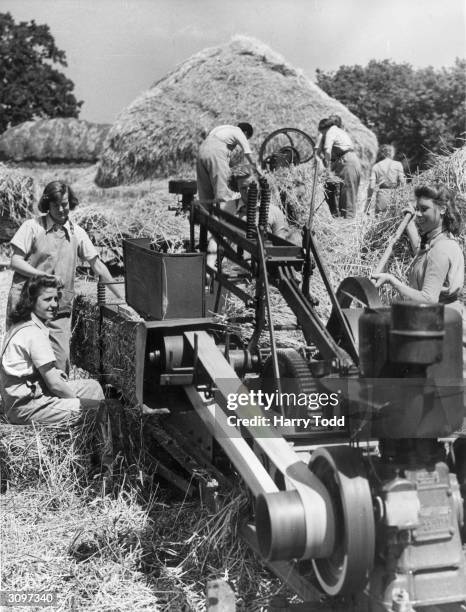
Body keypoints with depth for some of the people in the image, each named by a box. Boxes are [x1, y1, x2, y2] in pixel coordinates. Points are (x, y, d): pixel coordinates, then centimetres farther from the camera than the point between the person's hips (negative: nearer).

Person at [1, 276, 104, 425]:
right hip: (25, 408, -11)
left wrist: (52, 372, 5)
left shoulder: (19, 326, 10)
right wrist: (79, 401, -5)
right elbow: (55, 385, -20)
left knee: (93, 387, 12)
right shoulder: (35, 333, -21)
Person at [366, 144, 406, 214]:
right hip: (394, 194, -1)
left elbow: (371, 186, 0)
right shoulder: (397, 165, 4)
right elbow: (403, 182, -1)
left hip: (381, 195, 1)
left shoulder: (376, 166, 6)